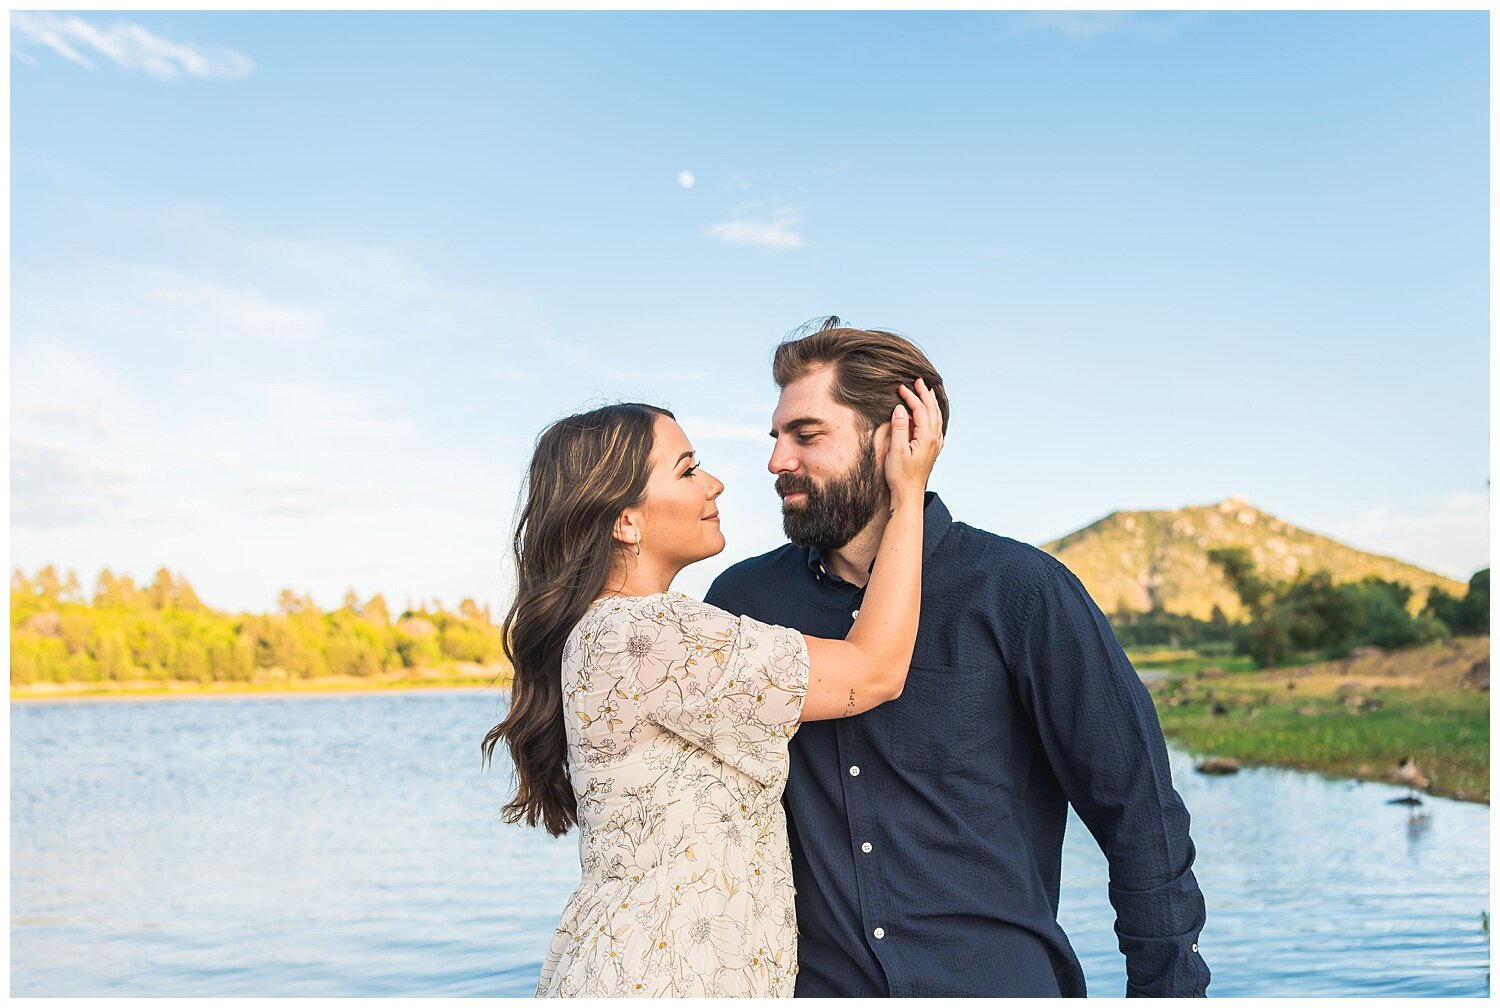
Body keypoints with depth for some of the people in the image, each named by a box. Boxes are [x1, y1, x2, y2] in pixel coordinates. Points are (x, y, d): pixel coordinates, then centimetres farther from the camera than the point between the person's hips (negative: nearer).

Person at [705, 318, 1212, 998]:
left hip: (997, 978, -2)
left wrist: (1169, 987, -6)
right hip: (812, 983, 3)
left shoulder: (1018, 591, -9)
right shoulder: (743, 600, 0)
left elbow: (1138, 807, -5)